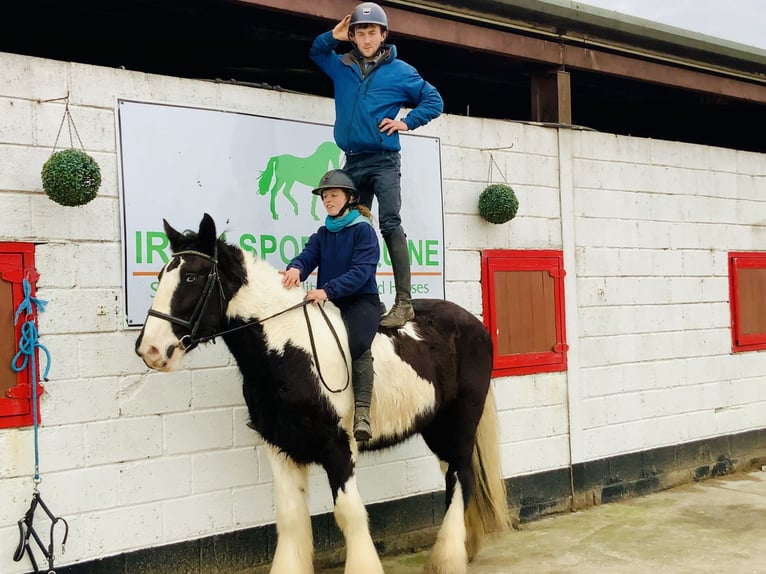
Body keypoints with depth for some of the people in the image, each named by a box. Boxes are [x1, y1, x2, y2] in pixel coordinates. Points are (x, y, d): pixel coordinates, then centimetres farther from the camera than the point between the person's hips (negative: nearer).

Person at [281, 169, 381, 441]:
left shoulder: (363, 230, -1)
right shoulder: (323, 234, 17)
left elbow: (361, 271, -14)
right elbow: (308, 255, 0)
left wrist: (327, 290, -27)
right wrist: (295, 268, -26)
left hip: (361, 300, -6)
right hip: (328, 302, 6)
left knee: (356, 344, -34)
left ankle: (362, 413, -35)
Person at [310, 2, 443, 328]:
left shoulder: (400, 71, 0)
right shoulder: (342, 66, 10)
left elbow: (434, 101, 7)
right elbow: (314, 52, 26)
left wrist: (406, 122, -6)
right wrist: (332, 37, 6)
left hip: (384, 161, -5)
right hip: (352, 162, 5)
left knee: (390, 225, -15)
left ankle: (404, 302, -20)